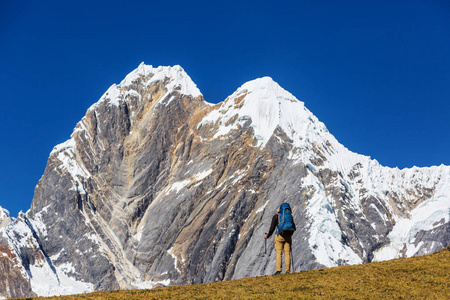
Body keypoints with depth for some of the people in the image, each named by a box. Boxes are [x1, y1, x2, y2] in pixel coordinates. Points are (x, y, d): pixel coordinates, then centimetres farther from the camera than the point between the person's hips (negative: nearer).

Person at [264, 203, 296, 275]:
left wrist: (267, 236, 14)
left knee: (279, 253, -4)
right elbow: (294, 227, 18)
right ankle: (288, 270, -1)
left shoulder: (276, 216, 5)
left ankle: (278, 270, -13)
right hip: (288, 236, 3)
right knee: (287, 253, 4)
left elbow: (272, 228, 0)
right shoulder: (290, 216, 16)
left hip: (279, 236, -3)